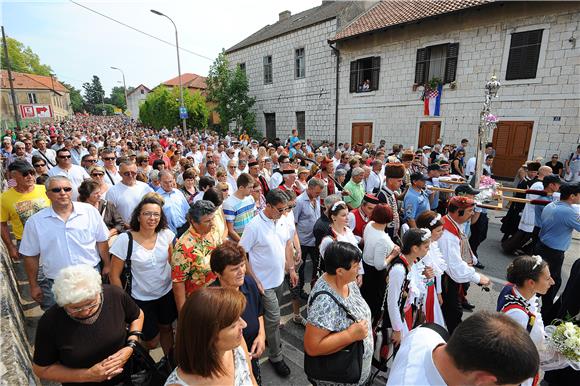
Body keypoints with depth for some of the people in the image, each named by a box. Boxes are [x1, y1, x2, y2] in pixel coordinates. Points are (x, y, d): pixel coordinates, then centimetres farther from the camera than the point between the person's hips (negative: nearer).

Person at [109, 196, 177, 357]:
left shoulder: (166, 234, -11)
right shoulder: (125, 239, -19)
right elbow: (114, 276, -11)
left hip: (167, 292, 3)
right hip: (142, 298, -2)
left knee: (166, 327, 21)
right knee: (152, 342, 8)